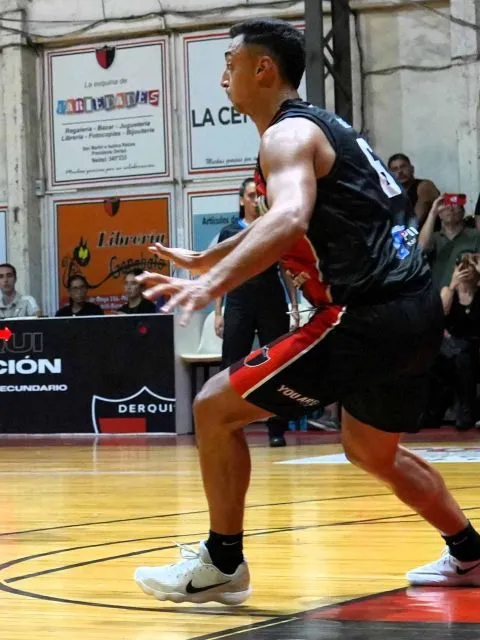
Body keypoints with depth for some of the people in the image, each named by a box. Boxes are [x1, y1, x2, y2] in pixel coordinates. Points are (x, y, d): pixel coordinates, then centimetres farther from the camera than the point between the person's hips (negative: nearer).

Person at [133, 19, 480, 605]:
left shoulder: (288, 135, -10)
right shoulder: (320, 126, 21)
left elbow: (289, 220, -31)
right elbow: (284, 221, 38)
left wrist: (212, 284, -42)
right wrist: (203, 259, 44)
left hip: (366, 316, -10)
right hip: (413, 310, 10)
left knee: (215, 407, -3)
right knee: (369, 451, 31)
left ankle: (222, 565, 4)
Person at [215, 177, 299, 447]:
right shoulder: (229, 232, 9)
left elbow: (287, 272, 10)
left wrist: (295, 306, 1)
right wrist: (218, 312, 4)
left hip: (272, 302, 0)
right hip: (239, 302, 0)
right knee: (232, 367, -4)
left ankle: (277, 430, 5)